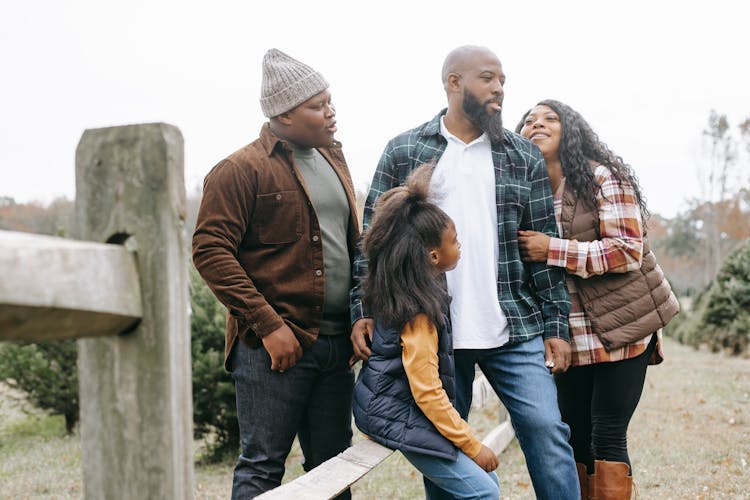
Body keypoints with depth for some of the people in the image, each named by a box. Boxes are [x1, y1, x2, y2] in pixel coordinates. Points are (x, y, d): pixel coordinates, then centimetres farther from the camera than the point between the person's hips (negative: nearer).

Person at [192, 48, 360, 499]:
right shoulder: (241, 169, -7)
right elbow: (210, 251, -14)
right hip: (276, 344, -7)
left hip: (337, 343, 7)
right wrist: (268, 325, -18)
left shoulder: (332, 159, 17)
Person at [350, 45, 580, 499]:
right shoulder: (404, 152, 4)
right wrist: (363, 310, -7)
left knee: (547, 431, -7)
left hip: (515, 330, 1)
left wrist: (556, 325, 2)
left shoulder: (525, 157, 8)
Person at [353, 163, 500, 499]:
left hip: (395, 406, 10)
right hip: (401, 420, -10)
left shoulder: (395, 290, 2)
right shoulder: (419, 313, -22)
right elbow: (428, 393, -22)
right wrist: (473, 446, -16)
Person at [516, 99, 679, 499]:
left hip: (618, 329, -5)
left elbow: (628, 251, -16)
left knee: (607, 437, -5)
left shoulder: (602, 177, -7)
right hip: (569, 337, 5)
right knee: (574, 439, 8)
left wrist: (552, 250, -20)